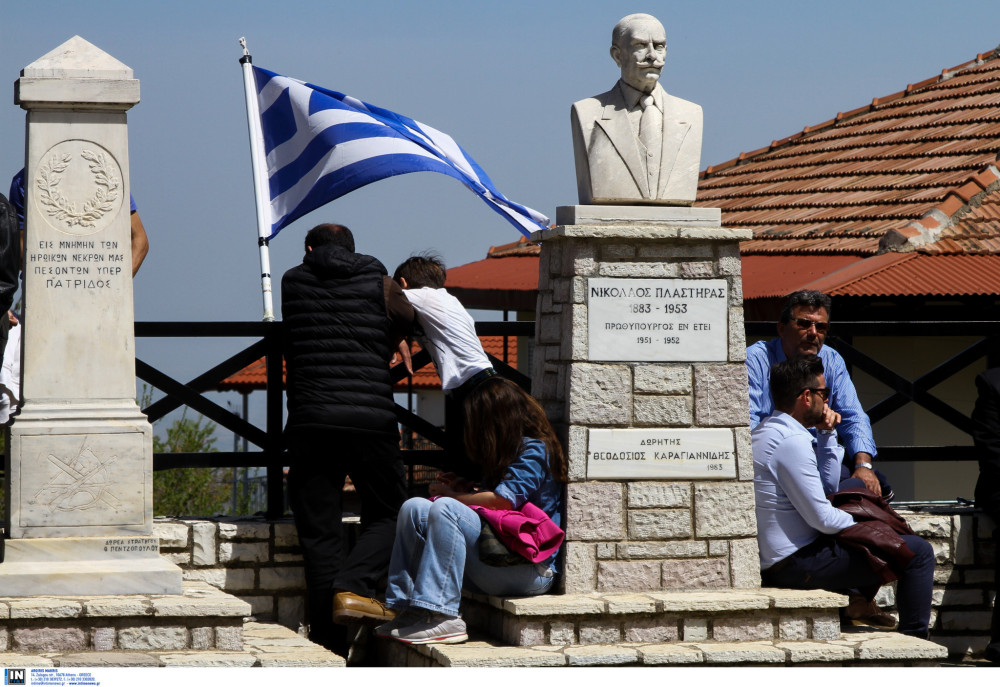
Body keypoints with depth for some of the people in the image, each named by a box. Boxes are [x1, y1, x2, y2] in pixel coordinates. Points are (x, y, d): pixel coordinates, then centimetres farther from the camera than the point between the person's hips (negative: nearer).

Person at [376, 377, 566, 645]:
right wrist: (466, 492, 11)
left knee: (445, 509, -29)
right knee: (414, 508, -2)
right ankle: (407, 609, -12)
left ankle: (441, 617, -34)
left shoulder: (534, 451, -6)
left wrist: (451, 496, -3)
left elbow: (501, 501, -16)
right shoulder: (509, 453, 22)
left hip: (532, 570, -9)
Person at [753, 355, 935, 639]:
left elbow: (828, 487, 19)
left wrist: (827, 434, 9)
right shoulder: (791, 442, -21)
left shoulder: (764, 433, 12)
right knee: (918, 551, -7)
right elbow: (822, 518, -21)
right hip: (799, 565, -10)